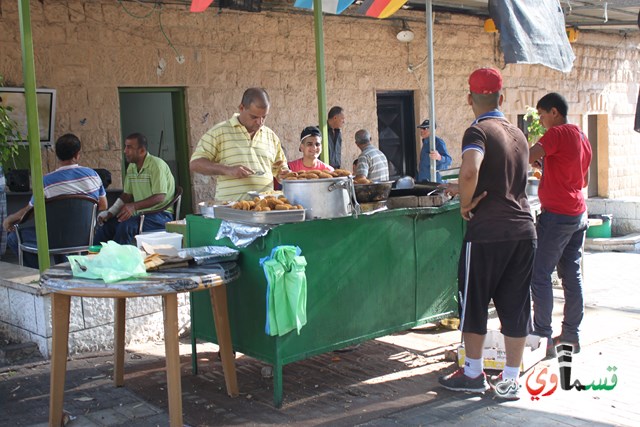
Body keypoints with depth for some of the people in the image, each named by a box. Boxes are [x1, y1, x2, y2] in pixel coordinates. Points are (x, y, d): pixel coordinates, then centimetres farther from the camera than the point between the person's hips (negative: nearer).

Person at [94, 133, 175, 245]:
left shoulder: (156, 165, -14)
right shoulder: (131, 167, 12)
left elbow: (160, 197, -21)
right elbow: (127, 195, 16)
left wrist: (134, 206, -31)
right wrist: (110, 212, 2)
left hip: (160, 215, -8)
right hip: (140, 214, 8)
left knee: (126, 226, -31)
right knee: (106, 224, -9)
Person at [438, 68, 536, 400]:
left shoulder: (478, 131, -8)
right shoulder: (518, 134, 14)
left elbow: (470, 170, -29)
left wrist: (466, 203, -13)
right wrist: (468, 189, 32)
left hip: (488, 232, -6)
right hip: (524, 229, 7)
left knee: (473, 302, 9)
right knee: (516, 306, 10)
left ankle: (473, 374, 20)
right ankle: (510, 380, 16)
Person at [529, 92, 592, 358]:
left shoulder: (558, 133, -11)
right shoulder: (582, 138, 16)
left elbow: (527, 157, -25)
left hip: (557, 214, -9)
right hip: (579, 213, 9)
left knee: (539, 275, -6)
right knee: (572, 275, 12)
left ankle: (543, 340, -6)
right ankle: (571, 335, 19)